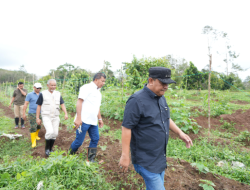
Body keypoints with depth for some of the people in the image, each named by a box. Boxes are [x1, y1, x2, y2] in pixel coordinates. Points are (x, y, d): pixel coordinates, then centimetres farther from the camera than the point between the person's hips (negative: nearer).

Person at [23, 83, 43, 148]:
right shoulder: (29, 95, -6)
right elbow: (25, 104, -6)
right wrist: (24, 113, -10)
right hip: (32, 113, -4)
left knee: (38, 126, 18)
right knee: (33, 127, -9)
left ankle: (36, 135, 44)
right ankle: (33, 142, -5)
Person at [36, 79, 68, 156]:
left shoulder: (58, 94, 5)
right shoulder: (43, 94, -4)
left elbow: (62, 104, 1)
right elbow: (39, 106, 0)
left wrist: (66, 113, -14)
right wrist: (37, 118, -2)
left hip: (55, 117, 4)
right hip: (46, 117, -4)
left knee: (55, 133, 4)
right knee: (50, 132, -19)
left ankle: (50, 149, 24)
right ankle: (47, 148, 5)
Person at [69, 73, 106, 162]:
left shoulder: (98, 92, 18)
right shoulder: (87, 87, -8)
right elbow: (79, 102, -16)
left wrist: (100, 119, 25)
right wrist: (78, 118, -22)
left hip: (93, 122, 8)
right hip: (84, 121, -8)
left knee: (95, 139, 8)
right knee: (79, 141, 1)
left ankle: (90, 159, 23)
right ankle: (69, 156, 27)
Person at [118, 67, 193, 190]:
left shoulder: (161, 98, 4)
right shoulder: (137, 101, -22)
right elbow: (126, 128, -21)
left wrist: (180, 133, 6)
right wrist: (125, 155, -18)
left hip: (160, 157, 8)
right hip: (146, 160, -8)